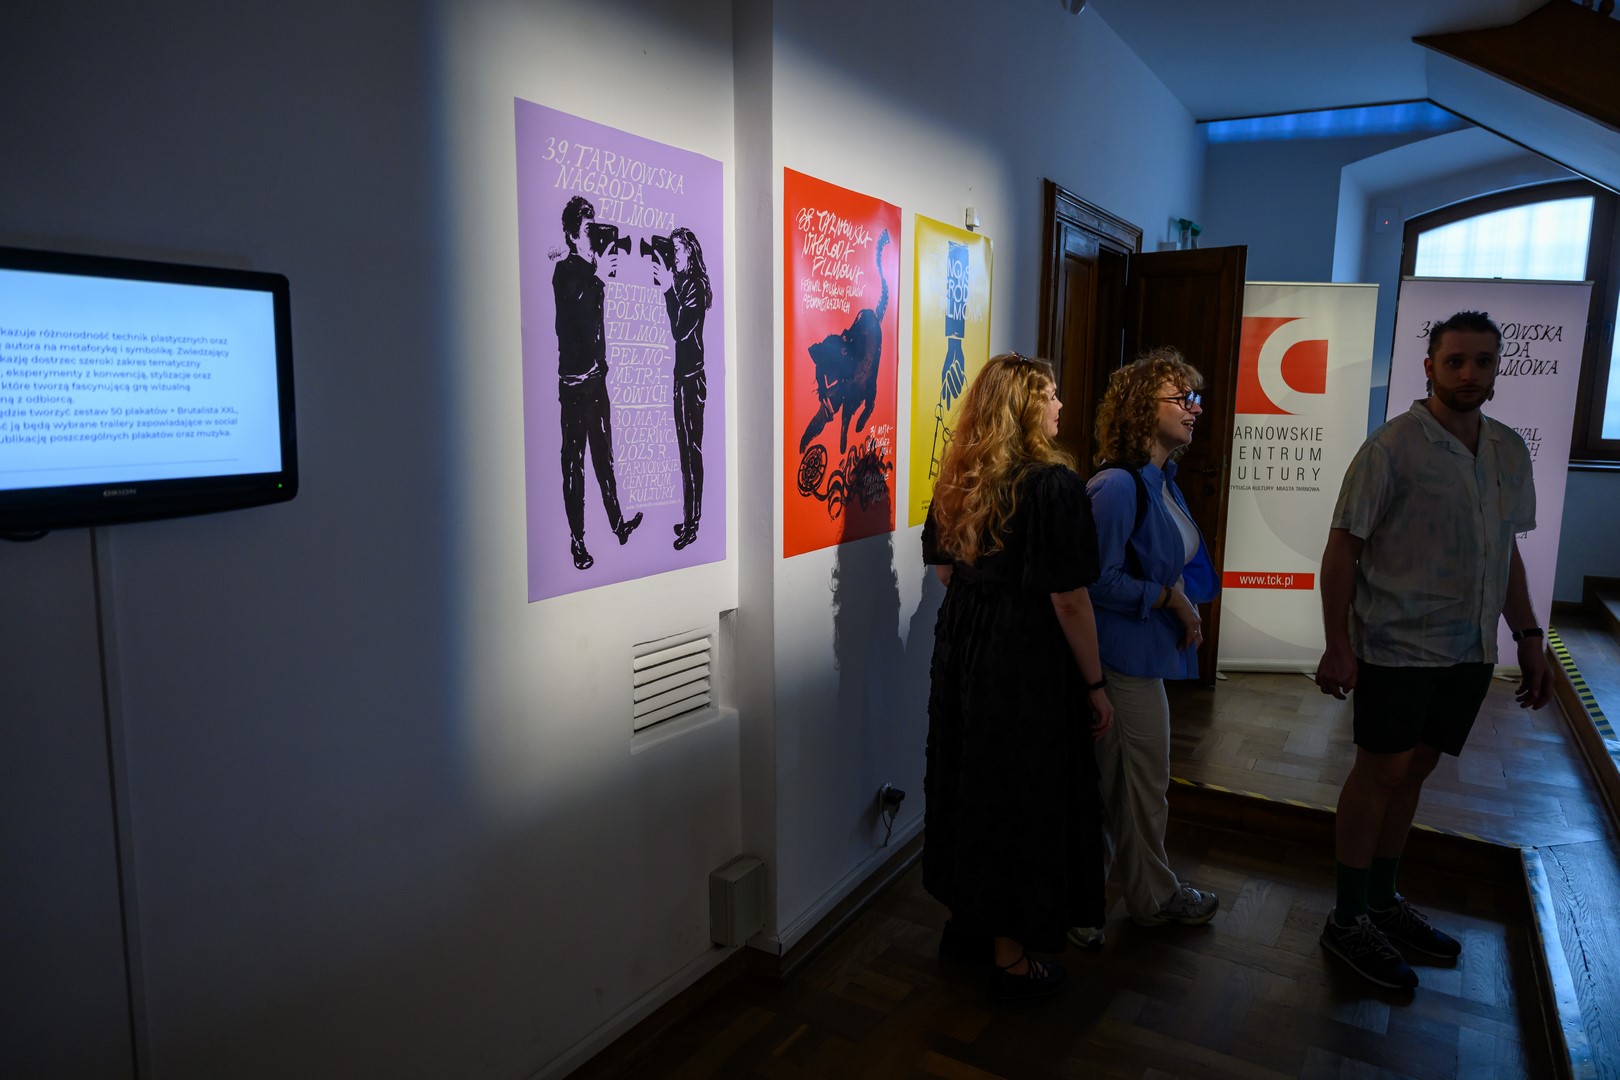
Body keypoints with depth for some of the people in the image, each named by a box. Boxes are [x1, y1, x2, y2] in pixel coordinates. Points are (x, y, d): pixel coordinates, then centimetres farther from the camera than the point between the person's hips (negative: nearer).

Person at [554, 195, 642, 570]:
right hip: (574, 380, -7)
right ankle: (577, 540, 2)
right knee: (574, 461, -3)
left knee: (604, 454, 15)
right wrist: (598, 276, -28)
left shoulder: (591, 270, 11)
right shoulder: (564, 271, -7)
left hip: (597, 376, 7)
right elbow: (578, 310, -23)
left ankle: (617, 523, 26)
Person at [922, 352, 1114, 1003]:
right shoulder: (1054, 484, -18)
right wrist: (1094, 685, -9)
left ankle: (967, 919, 36)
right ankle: (1010, 960, 20)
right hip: (1027, 664, -7)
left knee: (971, 784, 19)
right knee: (1022, 799, 6)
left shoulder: (957, 481, 2)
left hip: (960, 653, 7)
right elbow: (1069, 600, -18)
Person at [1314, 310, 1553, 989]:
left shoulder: (1509, 451, 8)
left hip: (1471, 650, 6)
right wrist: (1337, 644, -15)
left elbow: (1507, 551, 16)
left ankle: (1382, 900, 30)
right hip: (1399, 646, -6)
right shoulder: (1392, 448, -12)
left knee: (1414, 770, 15)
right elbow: (1341, 547, -12)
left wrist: (1529, 636, 12)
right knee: (1380, 773, 1)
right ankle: (1348, 920, 14)